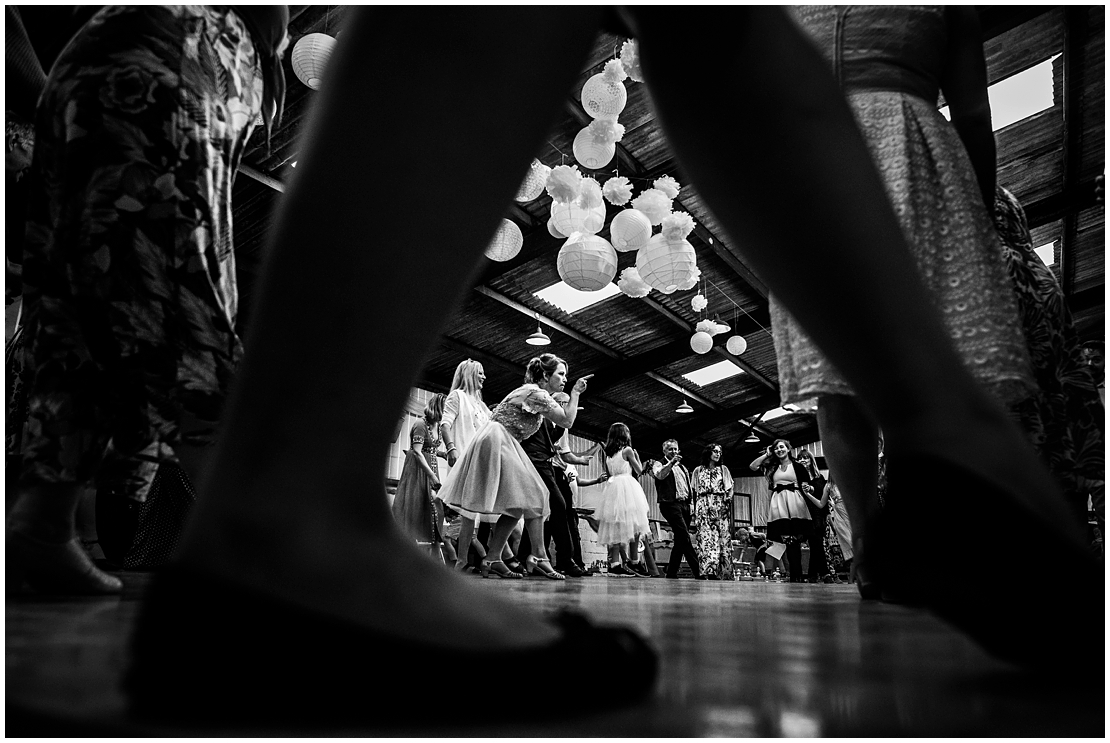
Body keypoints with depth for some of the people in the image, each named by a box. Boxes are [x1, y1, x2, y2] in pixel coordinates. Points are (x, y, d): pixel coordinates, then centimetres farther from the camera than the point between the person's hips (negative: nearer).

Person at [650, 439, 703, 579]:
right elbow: (660, 475, -14)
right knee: (684, 537, -18)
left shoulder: (682, 467, 27)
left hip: (685, 504, 7)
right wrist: (672, 462, -23)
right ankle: (698, 570, -23)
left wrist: (690, 501, 14)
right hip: (671, 504, -7)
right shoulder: (659, 464, 8)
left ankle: (671, 573, 10)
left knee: (680, 540, 4)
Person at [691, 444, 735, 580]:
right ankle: (710, 570, -21)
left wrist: (728, 498, -5)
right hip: (703, 506, 0)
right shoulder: (698, 470, 15)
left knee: (723, 537, -7)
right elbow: (694, 491, 13)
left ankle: (724, 573, -7)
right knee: (705, 537, -13)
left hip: (720, 506, 1)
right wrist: (693, 510, 5)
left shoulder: (723, 469, 17)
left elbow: (730, 489, 14)